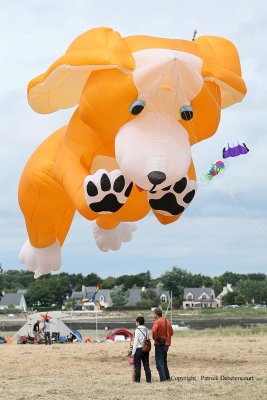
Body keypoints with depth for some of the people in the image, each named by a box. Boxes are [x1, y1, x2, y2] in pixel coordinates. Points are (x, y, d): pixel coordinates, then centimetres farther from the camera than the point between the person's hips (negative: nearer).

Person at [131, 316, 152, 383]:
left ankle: (137, 380, 4)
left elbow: (135, 342, -12)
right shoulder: (146, 330, 7)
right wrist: (147, 348, 16)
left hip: (139, 349, -6)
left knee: (137, 365, 2)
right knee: (146, 365, 8)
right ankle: (148, 379, 7)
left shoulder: (137, 330, -11)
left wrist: (133, 352, -8)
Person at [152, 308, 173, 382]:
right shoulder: (167, 321, 12)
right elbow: (171, 333, 20)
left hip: (159, 344, -8)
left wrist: (155, 338, -15)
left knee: (159, 362, -5)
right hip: (166, 344, 8)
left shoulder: (157, 321, -13)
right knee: (164, 361, 19)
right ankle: (167, 378, 20)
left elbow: (154, 331, -31)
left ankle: (163, 378, -10)